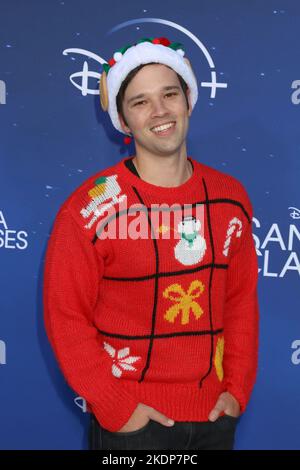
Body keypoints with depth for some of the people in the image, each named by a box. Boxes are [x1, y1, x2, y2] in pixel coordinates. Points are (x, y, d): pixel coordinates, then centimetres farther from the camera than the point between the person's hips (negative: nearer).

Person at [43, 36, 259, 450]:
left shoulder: (230, 197, -1)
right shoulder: (91, 207, -14)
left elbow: (242, 300, 4)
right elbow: (65, 316, -11)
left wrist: (238, 389, 0)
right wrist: (116, 408, -12)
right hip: (132, 421, -4)